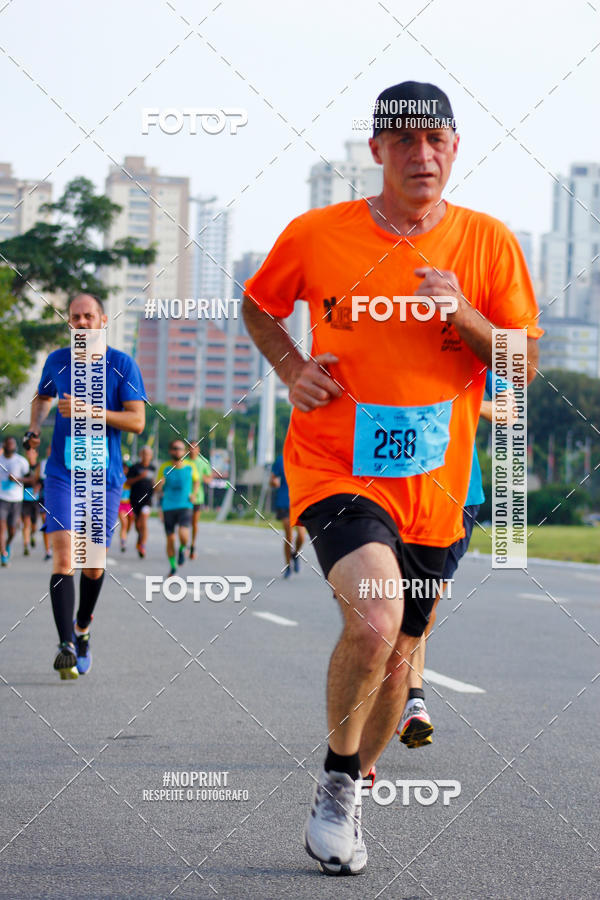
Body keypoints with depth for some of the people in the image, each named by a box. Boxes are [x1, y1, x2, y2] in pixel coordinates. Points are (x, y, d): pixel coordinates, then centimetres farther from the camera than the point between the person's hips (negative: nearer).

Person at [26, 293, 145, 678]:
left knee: (93, 563, 7)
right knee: (64, 555, -16)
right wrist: (34, 428, 7)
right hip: (62, 473, 0)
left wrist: (89, 412, -20)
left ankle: (82, 629, 34)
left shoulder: (122, 365, -3)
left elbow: (137, 420, -10)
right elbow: (43, 396, 26)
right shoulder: (57, 360, 5)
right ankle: (66, 646, -20)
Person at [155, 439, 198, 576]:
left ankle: (182, 549, 11)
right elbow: (157, 490, 4)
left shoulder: (190, 466, 0)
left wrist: (193, 493, 2)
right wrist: (160, 485, -19)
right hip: (168, 507, 1)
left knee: (183, 534, -23)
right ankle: (173, 567, 22)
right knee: (170, 539, 3)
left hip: (185, 506, -1)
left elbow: (196, 481, 20)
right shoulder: (164, 468, -1)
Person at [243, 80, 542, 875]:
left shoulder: (487, 242, 0)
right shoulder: (316, 235, -2)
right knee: (375, 617, -27)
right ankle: (337, 784, -4)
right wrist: (292, 371, -2)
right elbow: (259, 305, 16)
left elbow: (525, 362, 2)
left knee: (397, 654, 11)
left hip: (431, 483, 3)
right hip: (334, 468, -3)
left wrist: (462, 316, -16)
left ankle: (347, 802, 36)